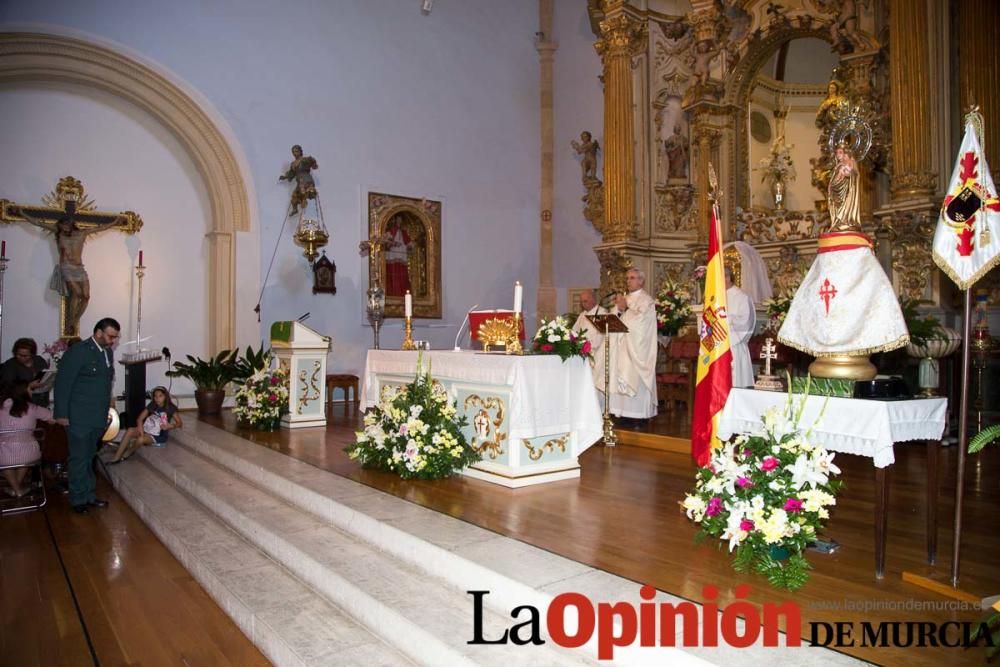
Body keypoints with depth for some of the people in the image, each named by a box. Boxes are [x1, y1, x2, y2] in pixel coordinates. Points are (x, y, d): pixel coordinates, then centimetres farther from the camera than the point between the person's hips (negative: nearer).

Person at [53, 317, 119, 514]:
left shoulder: (108, 352, 9)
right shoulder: (78, 351, -13)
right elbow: (62, 383, -13)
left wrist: (106, 411, 13)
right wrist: (61, 414, -12)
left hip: (98, 417, 7)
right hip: (79, 418, -7)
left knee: (88, 458, 16)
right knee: (79, 459, 3)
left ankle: (89, 496, 25)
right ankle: (79, 499, 14)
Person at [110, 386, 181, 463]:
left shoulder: (171, 408, -8)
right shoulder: (151, 406, 4)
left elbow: (180, 423, -7)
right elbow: (139, 419, 0)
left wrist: (170, 426, -26)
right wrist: (140, 428, -20)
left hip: (159, 436, -5)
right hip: (147, 429, 5)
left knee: (141, 439, -33)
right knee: (130, 430, -25)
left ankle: (127, 454, -1)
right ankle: (116, 458, -23)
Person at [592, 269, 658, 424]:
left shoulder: (646, 301, -2)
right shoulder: (624, 299, 17)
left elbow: (639, 320, -16)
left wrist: (624, 308, -9)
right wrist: (617, 308, -8)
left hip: (636, 349, -6)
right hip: (621, 347, 7)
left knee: (635, 380, -8)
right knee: (621, 379, 3)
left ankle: (639, 415, -3)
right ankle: (624, 413, 7)